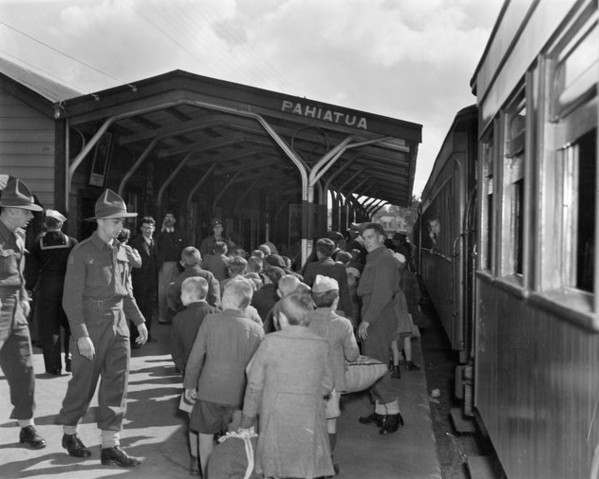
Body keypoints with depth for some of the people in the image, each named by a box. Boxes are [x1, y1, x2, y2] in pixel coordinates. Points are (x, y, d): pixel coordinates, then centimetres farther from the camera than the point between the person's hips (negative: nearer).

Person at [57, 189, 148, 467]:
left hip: (118, 327, 6)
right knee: (83, 384, 7)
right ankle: (69, 434, 30)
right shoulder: (81, 253, -10)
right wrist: (81, 335, -20)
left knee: (117, 385, 2)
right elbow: (71, 298, -13)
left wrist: (139, 320, 13)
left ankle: (110, 446, 7)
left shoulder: (120, 252, 9)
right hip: (91, 328, -5)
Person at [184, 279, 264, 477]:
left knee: (206, 435, 14)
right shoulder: (256, 330, -6)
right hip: (238, 392, 1)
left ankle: (206, 474, 22)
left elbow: (196, 357, -5)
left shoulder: (210, 321, -9)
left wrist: (190, 384, 7)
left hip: (209, 389, -1)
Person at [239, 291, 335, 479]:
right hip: (309, 417, 1)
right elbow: (326, 385, 7)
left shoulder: (270, 342, -7)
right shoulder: (321, 345, -1)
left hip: (276, 416, -1)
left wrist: (247, 418, 9)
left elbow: (255, 384, -2)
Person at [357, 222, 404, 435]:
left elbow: (383, 294, -21)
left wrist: (367, 320, -22)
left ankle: (393, 414, -4)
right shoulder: (376, 259, 19)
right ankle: (380, 412, 20)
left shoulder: (383, 259, -13)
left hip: (378, 319, -10)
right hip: (376, 320, 10)